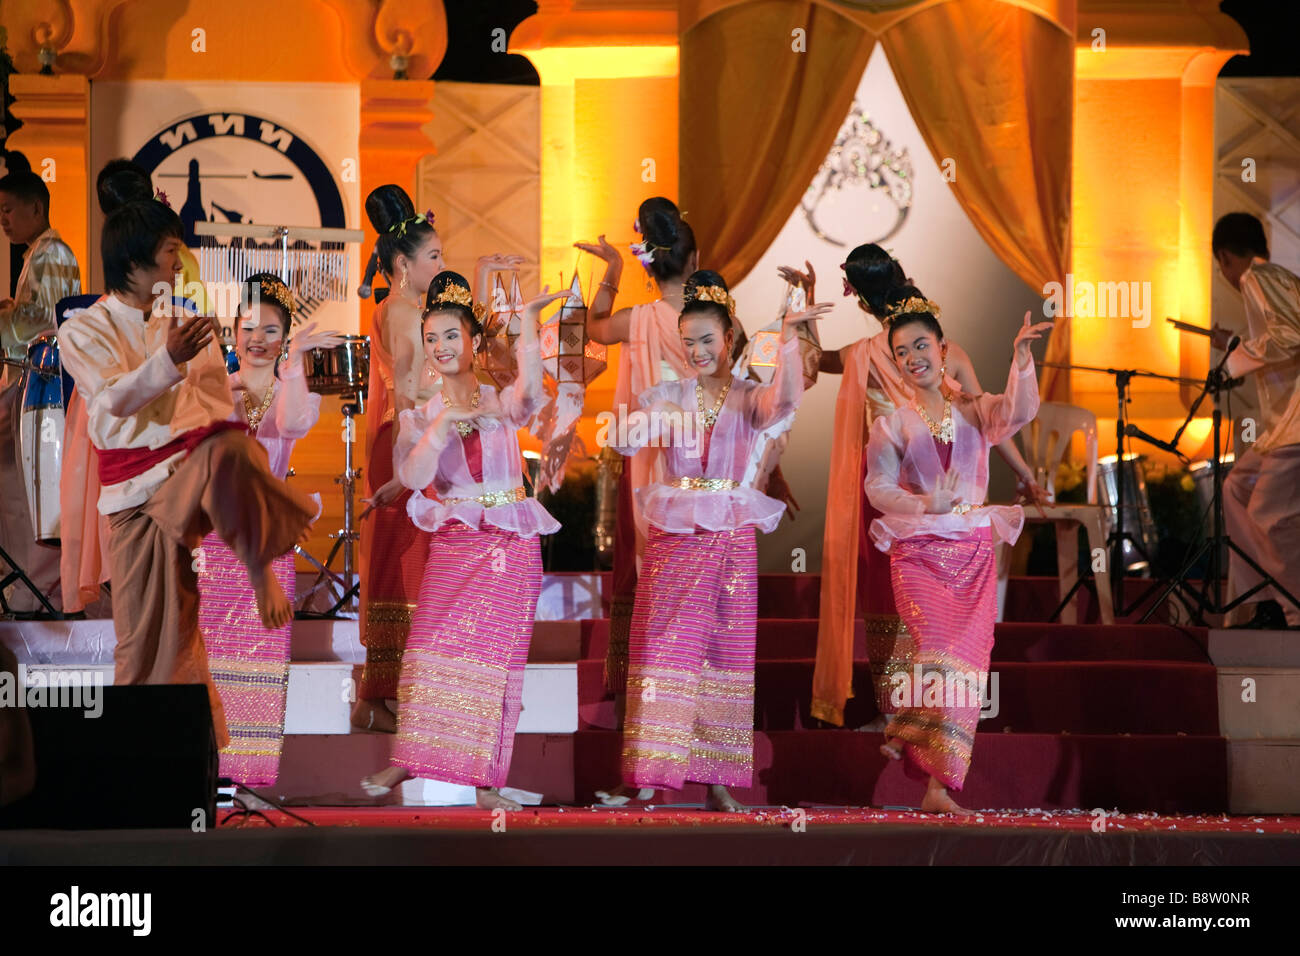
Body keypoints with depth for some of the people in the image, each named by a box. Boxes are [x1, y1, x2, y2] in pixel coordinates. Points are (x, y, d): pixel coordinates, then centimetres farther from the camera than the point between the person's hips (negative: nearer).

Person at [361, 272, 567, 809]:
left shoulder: (502, 405, 3)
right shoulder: (421, 416, 7)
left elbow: (529, 390, -23)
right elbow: (413, 477, -9)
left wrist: (528, 321, -30)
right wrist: (442, 426, -20)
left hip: (509, 545, -1)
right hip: (451, 544, 1)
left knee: (494, 655, -2)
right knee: (432, 650, -9)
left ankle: (483, 781, 0)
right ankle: (408, 760, -3)